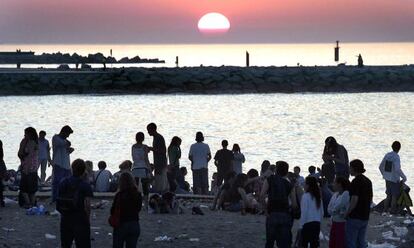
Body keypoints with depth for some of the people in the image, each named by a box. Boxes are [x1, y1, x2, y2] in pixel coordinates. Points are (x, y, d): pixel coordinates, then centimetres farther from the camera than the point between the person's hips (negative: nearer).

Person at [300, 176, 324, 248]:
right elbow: (322, 212, 11)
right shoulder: (318, 196, 7)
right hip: (317, 224, 6)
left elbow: (304, 212, -12)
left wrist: (301, 225, -6)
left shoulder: (306, 196, -11)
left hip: (307, 224, -6)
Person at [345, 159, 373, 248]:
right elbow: (370, 200, 15)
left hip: (355, 217, -8)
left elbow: (354, 200, -23)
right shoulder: (368, 181, 10)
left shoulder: (355, 182, -17)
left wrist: (347, 213, -13)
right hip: (365, 217, 8)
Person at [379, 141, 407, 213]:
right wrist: (404, 177, -15)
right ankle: (393, 209, 9)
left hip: (387, 179, 7)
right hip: (395, 179, -7)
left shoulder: (387, 155, 1)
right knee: (395, 196, 6)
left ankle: (386, 208, 21)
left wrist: (384, 175, 24)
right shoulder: (396, 157, -19)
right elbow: (397, 169, -28)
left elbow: (381, 167, 9)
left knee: (389, 195, 18)